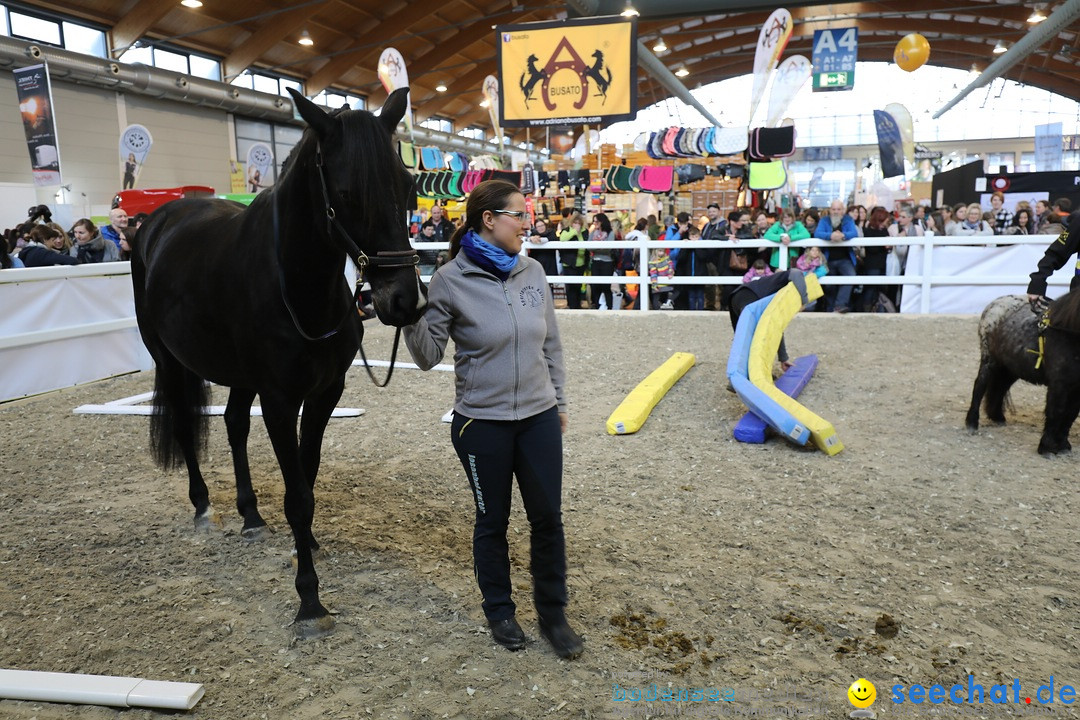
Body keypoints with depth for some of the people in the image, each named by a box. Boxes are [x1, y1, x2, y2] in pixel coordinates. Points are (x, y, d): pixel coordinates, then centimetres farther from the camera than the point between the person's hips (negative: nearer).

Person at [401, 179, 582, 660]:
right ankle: (499, 610, 36)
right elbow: (428, 356, -9)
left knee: (548, 518, 10)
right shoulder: (451, 280, -12)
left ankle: (553, 613, 30)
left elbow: (551, 344, 9)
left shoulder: (532, 271, 0)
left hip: (539, 418, 4)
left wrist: (559, 401, 13)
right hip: (482, 423, -3)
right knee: (492, 521, 13)